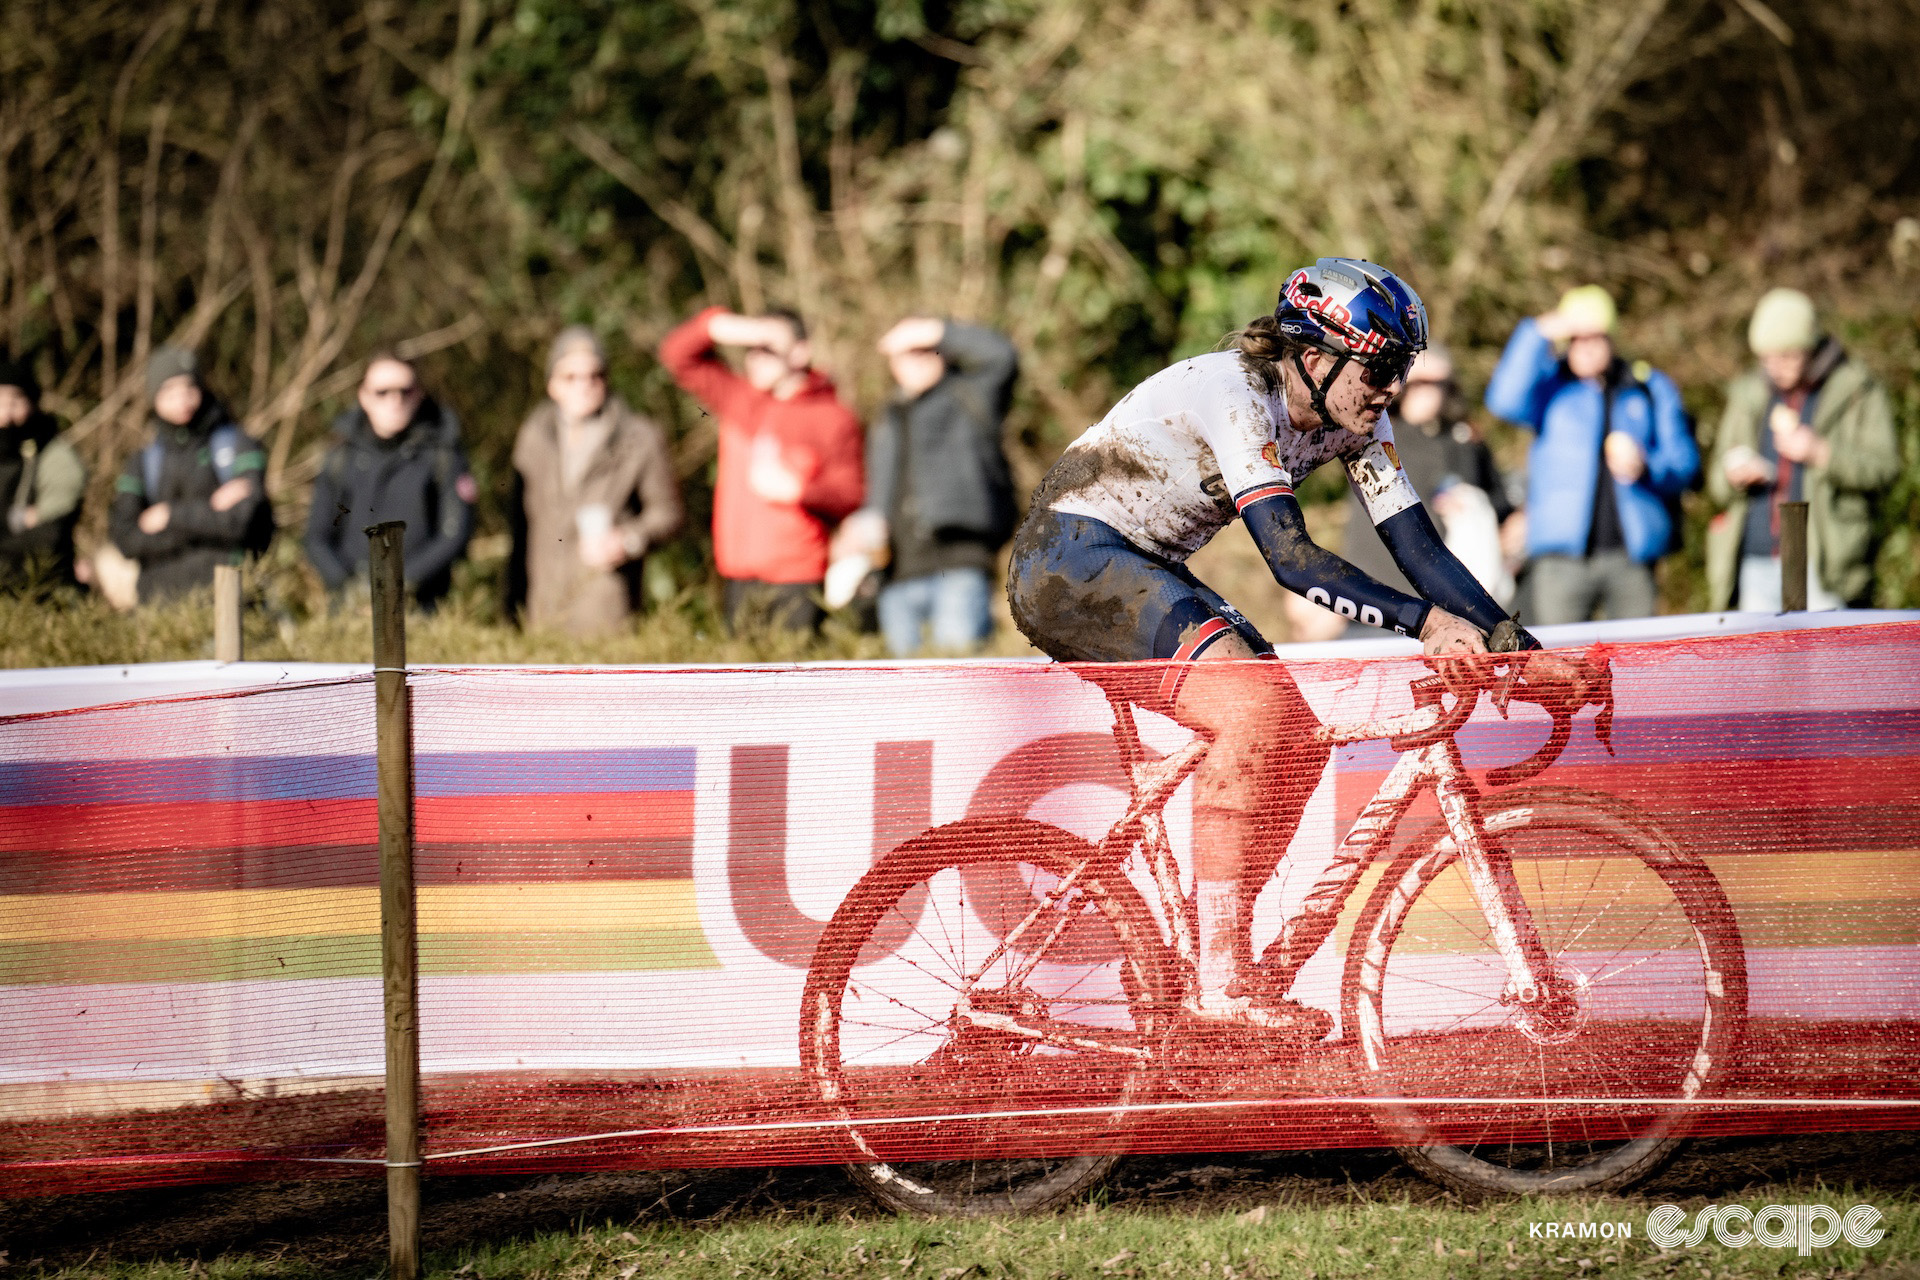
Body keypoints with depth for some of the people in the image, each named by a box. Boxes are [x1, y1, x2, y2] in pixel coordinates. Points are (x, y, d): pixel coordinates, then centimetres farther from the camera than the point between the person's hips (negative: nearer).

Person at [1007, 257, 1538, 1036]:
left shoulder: (1351, 420, 0)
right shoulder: (1235, 395, -25)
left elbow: (1420, 547, -1)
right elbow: (1291, 556, -33)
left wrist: (1516, 643, -12)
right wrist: (1425, 622, -39)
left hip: (1146, 573, 9)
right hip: (1069, 558, -9)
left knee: (1297, 740, -3)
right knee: (1252, 708, -27)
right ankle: (1220, 981, -27)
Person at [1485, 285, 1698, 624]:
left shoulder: (1650, 388, 14)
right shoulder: (1549, 384, 10)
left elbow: (1684, 462, 12)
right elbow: (1507, 401, -12)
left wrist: (1644, 468, -10)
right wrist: (1539, 335, -14)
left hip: (1632, 555, 1)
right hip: (1562, 556, -1)